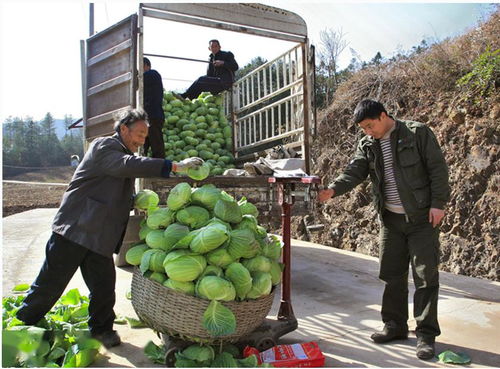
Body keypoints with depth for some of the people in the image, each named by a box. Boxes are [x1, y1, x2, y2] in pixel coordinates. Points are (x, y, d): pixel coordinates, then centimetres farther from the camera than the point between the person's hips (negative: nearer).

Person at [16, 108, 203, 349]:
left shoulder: (125, 157, 17)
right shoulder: (103, 146, -10)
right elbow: (128, 165, -30)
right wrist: (174, 166, -33)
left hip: (101, 237, 7)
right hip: (75, 229, -7)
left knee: (104, 288, 8)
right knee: (50, 284, 5)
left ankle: (101, 329, 27)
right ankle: (21, 325, 26)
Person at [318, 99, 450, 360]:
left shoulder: (418, 133, -7)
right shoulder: (366, 146, 5)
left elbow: (437, 168, -7)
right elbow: (354, 172, -7)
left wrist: (438, 203, -13)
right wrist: (333, 190, -25)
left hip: (422, 217, -4)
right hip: (390, 219, 5)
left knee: (426, 276, 0)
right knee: (392, 275, 10)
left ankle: (426, 334, 12)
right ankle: (395, 325, 25)